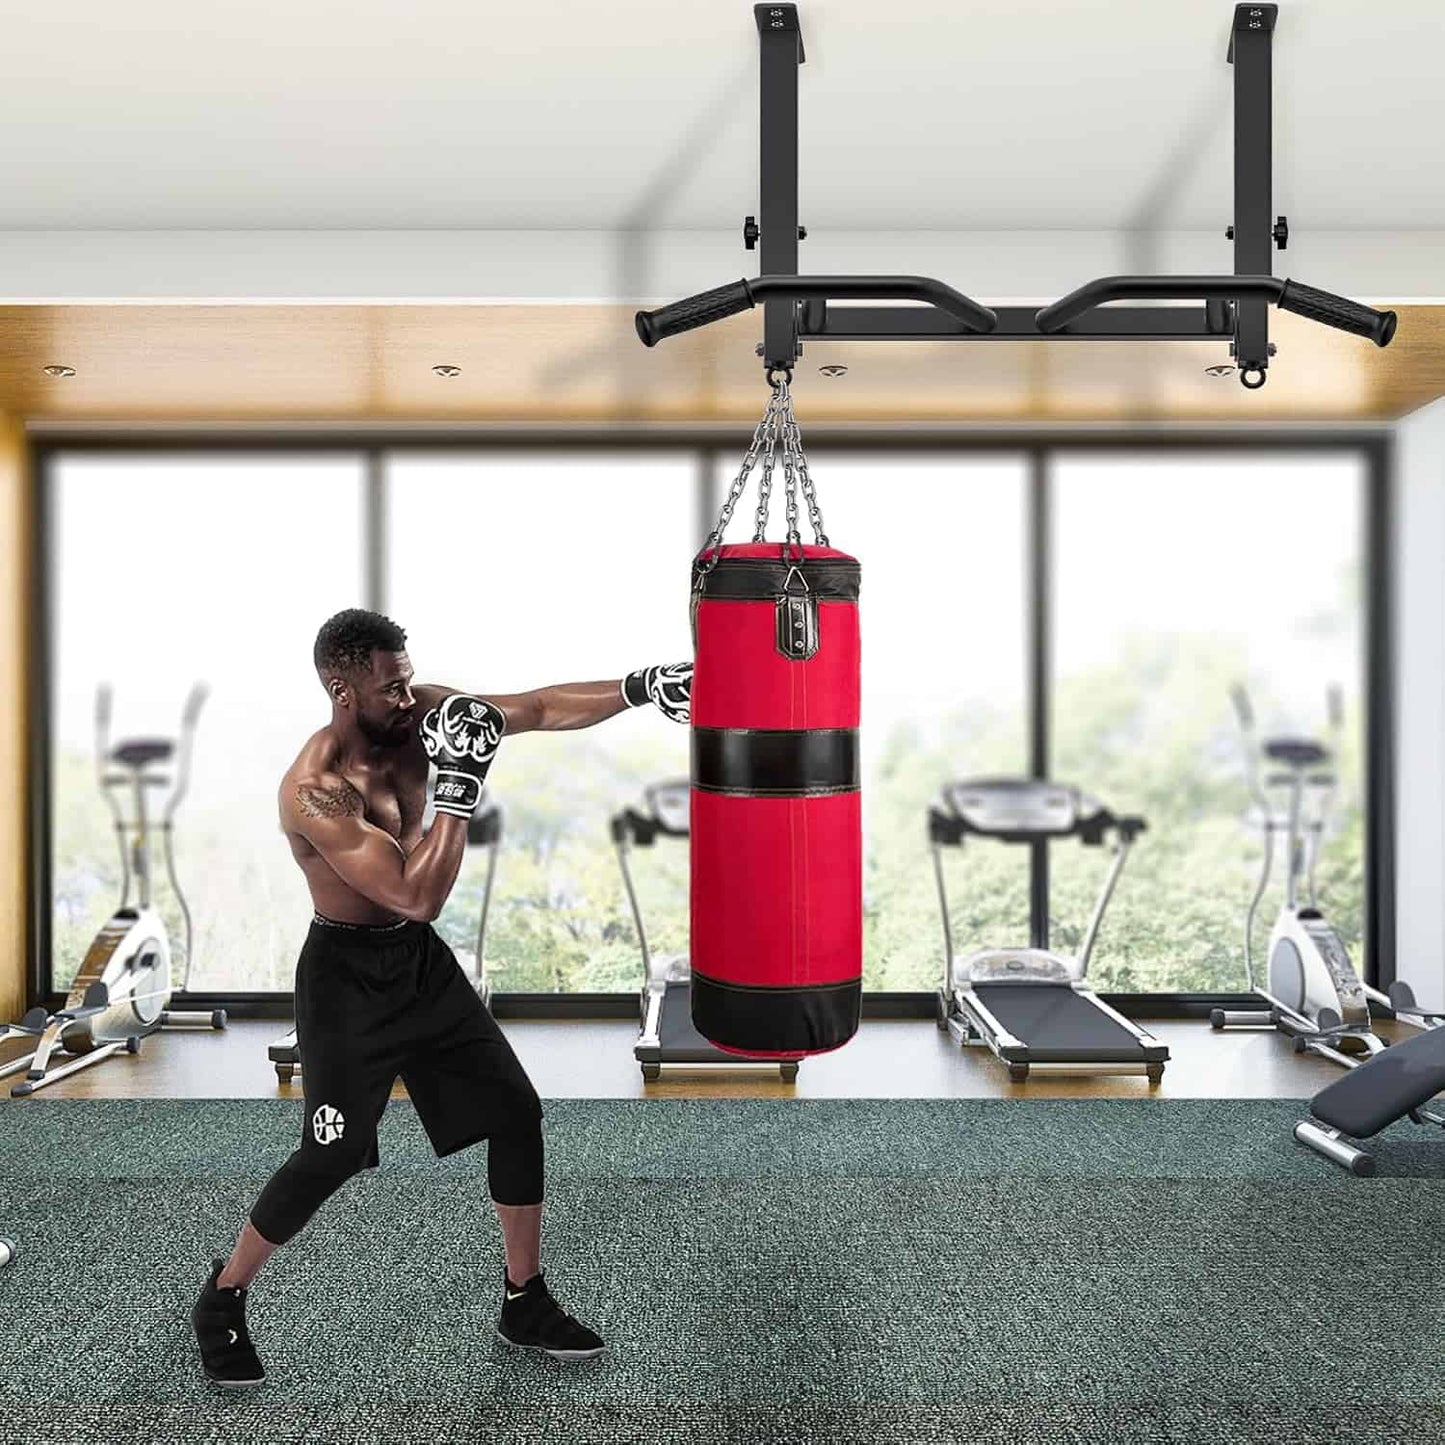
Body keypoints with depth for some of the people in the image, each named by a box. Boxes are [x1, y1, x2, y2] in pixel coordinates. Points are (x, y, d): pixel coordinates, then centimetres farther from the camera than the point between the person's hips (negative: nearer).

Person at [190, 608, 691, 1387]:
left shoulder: (414, 716, -8)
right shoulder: (314, 791, -28)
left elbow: (538, 710, -4)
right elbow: (419, 894, -32)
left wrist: (637, 687, -13)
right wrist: (461, 784, -33)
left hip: (420, 958, 7)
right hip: (347, 974, -7)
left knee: (517, 1110, 5)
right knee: (332, 1154, -4)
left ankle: (525, 1303, 20)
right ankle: (221, 1299, 25)